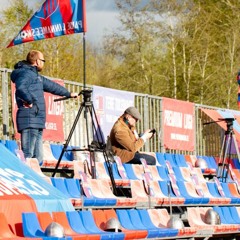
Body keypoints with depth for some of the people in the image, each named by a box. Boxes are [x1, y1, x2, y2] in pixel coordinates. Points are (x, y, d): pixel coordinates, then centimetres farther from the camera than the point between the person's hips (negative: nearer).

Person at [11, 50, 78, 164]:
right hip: (29, 120, -10)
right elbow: (20, 88, -28)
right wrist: (29, 101, -15)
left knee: (38, 157, 5)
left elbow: (51, 86, 39)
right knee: (27, 156, -15)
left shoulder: (35, 75, 25)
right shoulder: (25, 73, -6)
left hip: (37, 122, 10)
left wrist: (68, 94, 48)